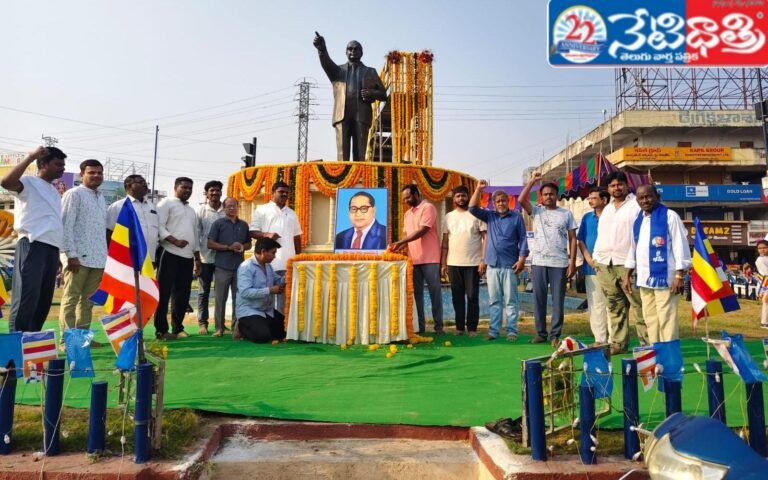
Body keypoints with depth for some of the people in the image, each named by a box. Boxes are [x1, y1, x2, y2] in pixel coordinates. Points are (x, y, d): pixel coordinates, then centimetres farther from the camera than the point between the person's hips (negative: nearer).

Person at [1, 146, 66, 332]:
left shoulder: (54, 191, 24)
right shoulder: (29, 182, 1)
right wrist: (31, 157, -20)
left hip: (52, 249, 8)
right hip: (33, 246, -8)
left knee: (44, 300, 9)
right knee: (26, 298, -10)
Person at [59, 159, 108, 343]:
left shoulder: (101, 198, 17)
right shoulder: (74, 194, -4)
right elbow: (65, 226, -10)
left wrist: (104, 256, 13)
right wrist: (71, 255, -16)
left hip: (97, 258, 7)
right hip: (78, 257, -7)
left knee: (88, 300, 11)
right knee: (71, 299, -1)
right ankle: (67, 339, 2)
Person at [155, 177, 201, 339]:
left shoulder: (191, 210, 24)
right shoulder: (166, 203, 2)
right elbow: (158, 226, -10)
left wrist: (197, 258, 21)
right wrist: (174, 240, -22)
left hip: (187, 257, 7)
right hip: (169, 255, -7)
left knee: (182, 294, 8)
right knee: (164, 293, -4)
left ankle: (178, 328, 16)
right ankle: (161, 329, 1)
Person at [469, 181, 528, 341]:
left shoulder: (516, 217, 2)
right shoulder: (489, 215, 11)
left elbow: (523, 239, 0)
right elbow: (472, 208, 1)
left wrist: (522, 259, -8)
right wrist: (478, 189, -7)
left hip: (510, 265, -3)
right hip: (492, 265, 3)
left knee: (510, 300, 1)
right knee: (494, 300, 7)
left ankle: (512, 331, 6)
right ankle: (493, 330, 12)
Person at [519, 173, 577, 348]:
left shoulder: (566, 214, 8)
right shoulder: (536, 211, 8)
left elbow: (572, 238, 5)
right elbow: (521, 199, -9)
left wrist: (572, 261, -4)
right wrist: (532, 180, -5)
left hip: (560, 263, -1)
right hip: (538, 262, 1)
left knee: (558, 301, 2)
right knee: (539, 299, 6)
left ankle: (555, 335, 9)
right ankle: (540, 333, 15)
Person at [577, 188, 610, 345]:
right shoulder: (587, 218, 11)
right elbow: (580, 240, 9)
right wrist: (589, 259, -4)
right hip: (591, 267, 4)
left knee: (611, 303, -3)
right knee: (596, 304, 6)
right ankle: (600, 339, 13)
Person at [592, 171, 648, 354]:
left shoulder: (637, 205, 0)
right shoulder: (607, 209, 22)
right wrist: (596, 256, 16)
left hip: (628, 263, -6)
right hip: (605, 264, 6)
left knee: (639, 305, -6)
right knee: (615, 306, 10)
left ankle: (647, 342, -1)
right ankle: (618, 342, 16)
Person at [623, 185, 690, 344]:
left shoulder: (669, 216, -5)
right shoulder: (637, 221, 15)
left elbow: (680, 246, -8)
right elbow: (633, 249, 21)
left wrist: (679, 276, -14)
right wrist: (627, 275, 17)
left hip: (664, 276, -6)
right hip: (644, 278, 7)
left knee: (666, 318, -6)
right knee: (650, 318, 10)